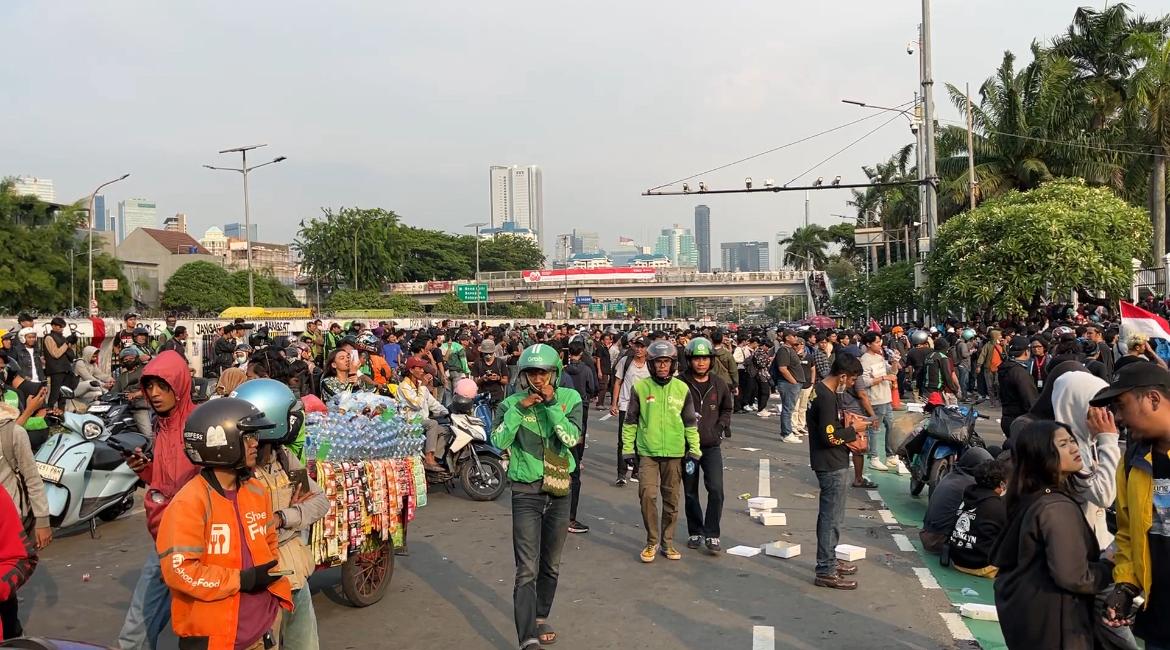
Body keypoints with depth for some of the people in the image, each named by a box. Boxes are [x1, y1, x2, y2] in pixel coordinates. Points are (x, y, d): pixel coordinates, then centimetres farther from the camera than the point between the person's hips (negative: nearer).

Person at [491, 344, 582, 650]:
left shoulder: (569, 399, -3)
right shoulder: (511, 403, -5)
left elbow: (572, 438, -17)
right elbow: (498, 441, -18)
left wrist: (551, 403, -21)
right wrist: (520, 408, -22)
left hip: (559, 491, 3)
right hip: (526, 492, -3)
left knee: (551, 566, 18)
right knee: (527, 571, -10)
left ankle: (540, 620, 38)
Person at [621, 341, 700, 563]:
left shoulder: (682, 389, 3)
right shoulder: (640, 388, -2)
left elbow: (691, 423, 10)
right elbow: (630, 421, 5)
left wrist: (694, 450, 6)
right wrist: (627, 449, 3)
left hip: (674, 453, 2)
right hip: (647, 452, -2)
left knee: (671, 499, 8)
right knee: (647, 494, -14)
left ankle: (667, 542, 24)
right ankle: (652, 541, 4)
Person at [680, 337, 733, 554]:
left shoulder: (719, 384, 3)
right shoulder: (680, 383, -9)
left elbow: (727, 408, 19)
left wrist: (721, 426, 5)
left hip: (712, 446, 1)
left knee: (716, 489, -11)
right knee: (690, 493, 10)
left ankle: (711, 535, 0)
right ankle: (695, 532, 26)